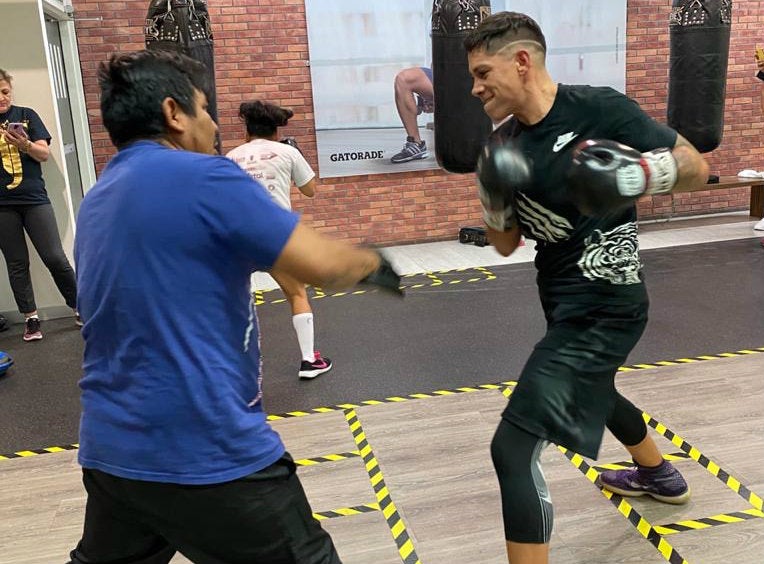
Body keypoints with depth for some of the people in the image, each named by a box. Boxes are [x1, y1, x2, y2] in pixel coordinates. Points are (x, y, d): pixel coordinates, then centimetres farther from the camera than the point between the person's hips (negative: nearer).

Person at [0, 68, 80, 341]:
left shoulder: (26, 115, 7)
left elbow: (44, 154, 1)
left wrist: (26, 145, -19)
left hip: (34, 198, -1)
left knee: (55, 257, -5)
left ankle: (79, 307, 11)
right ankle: (30, 318, 13)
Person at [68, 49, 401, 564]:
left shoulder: (96, 203, 10)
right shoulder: (201, 176, -15)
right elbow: (321, 265, -17)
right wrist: (372, 263, 3)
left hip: (110, 450, 9)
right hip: (206, 454, -8)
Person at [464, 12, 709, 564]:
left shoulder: (599, 108, -17)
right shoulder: (507, 144, 2)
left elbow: (697, 166, -9)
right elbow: (507, 244, 7)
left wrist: (637, 172, -29)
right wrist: (496, 199, -13)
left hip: (603, 308, -9)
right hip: (567, 304, 9)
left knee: (513, 447, -13)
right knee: (591, 390, 34)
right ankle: (659, 474, 64)